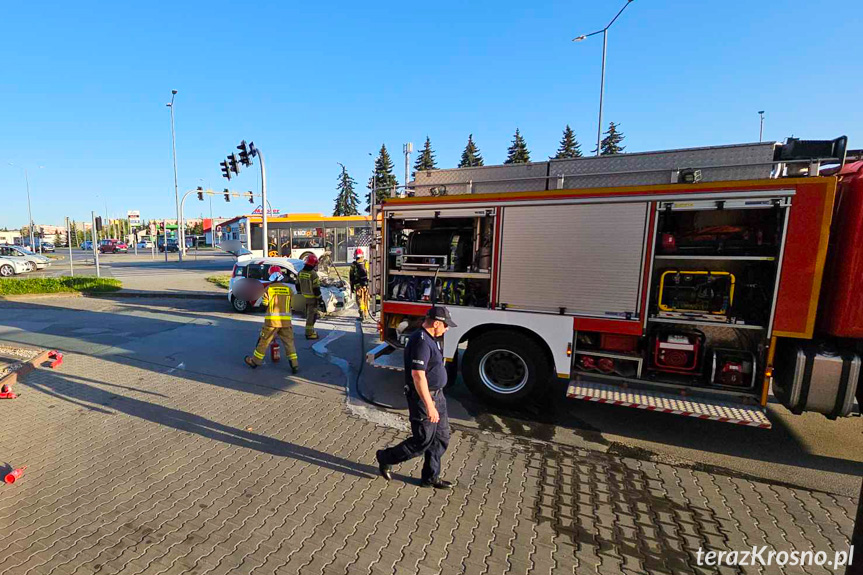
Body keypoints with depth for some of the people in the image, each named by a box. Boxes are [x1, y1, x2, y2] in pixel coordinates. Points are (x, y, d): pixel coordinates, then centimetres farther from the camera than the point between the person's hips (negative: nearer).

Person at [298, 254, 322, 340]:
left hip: (304, 297, 8)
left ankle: (310, 330, 32)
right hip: (312, 298, -8)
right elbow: (316, 288, -18)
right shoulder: (313, 274, -20)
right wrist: (319, 297, -9)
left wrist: (300, 293, 25)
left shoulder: (300, 273, 4)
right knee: (311, 315, -2)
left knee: (308, 314, 21)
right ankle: (309, 333, 1)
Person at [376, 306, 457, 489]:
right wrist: (429, 406, -28)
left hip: (436, 395, 10)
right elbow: (418, 375, -29)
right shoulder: (421, 342, -24)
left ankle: (430, 477, 31)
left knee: (441, 438, 16)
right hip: (423, 397, -10)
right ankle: (386, 458, 24)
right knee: (423, 441, 3)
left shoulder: (430, 339, 9)